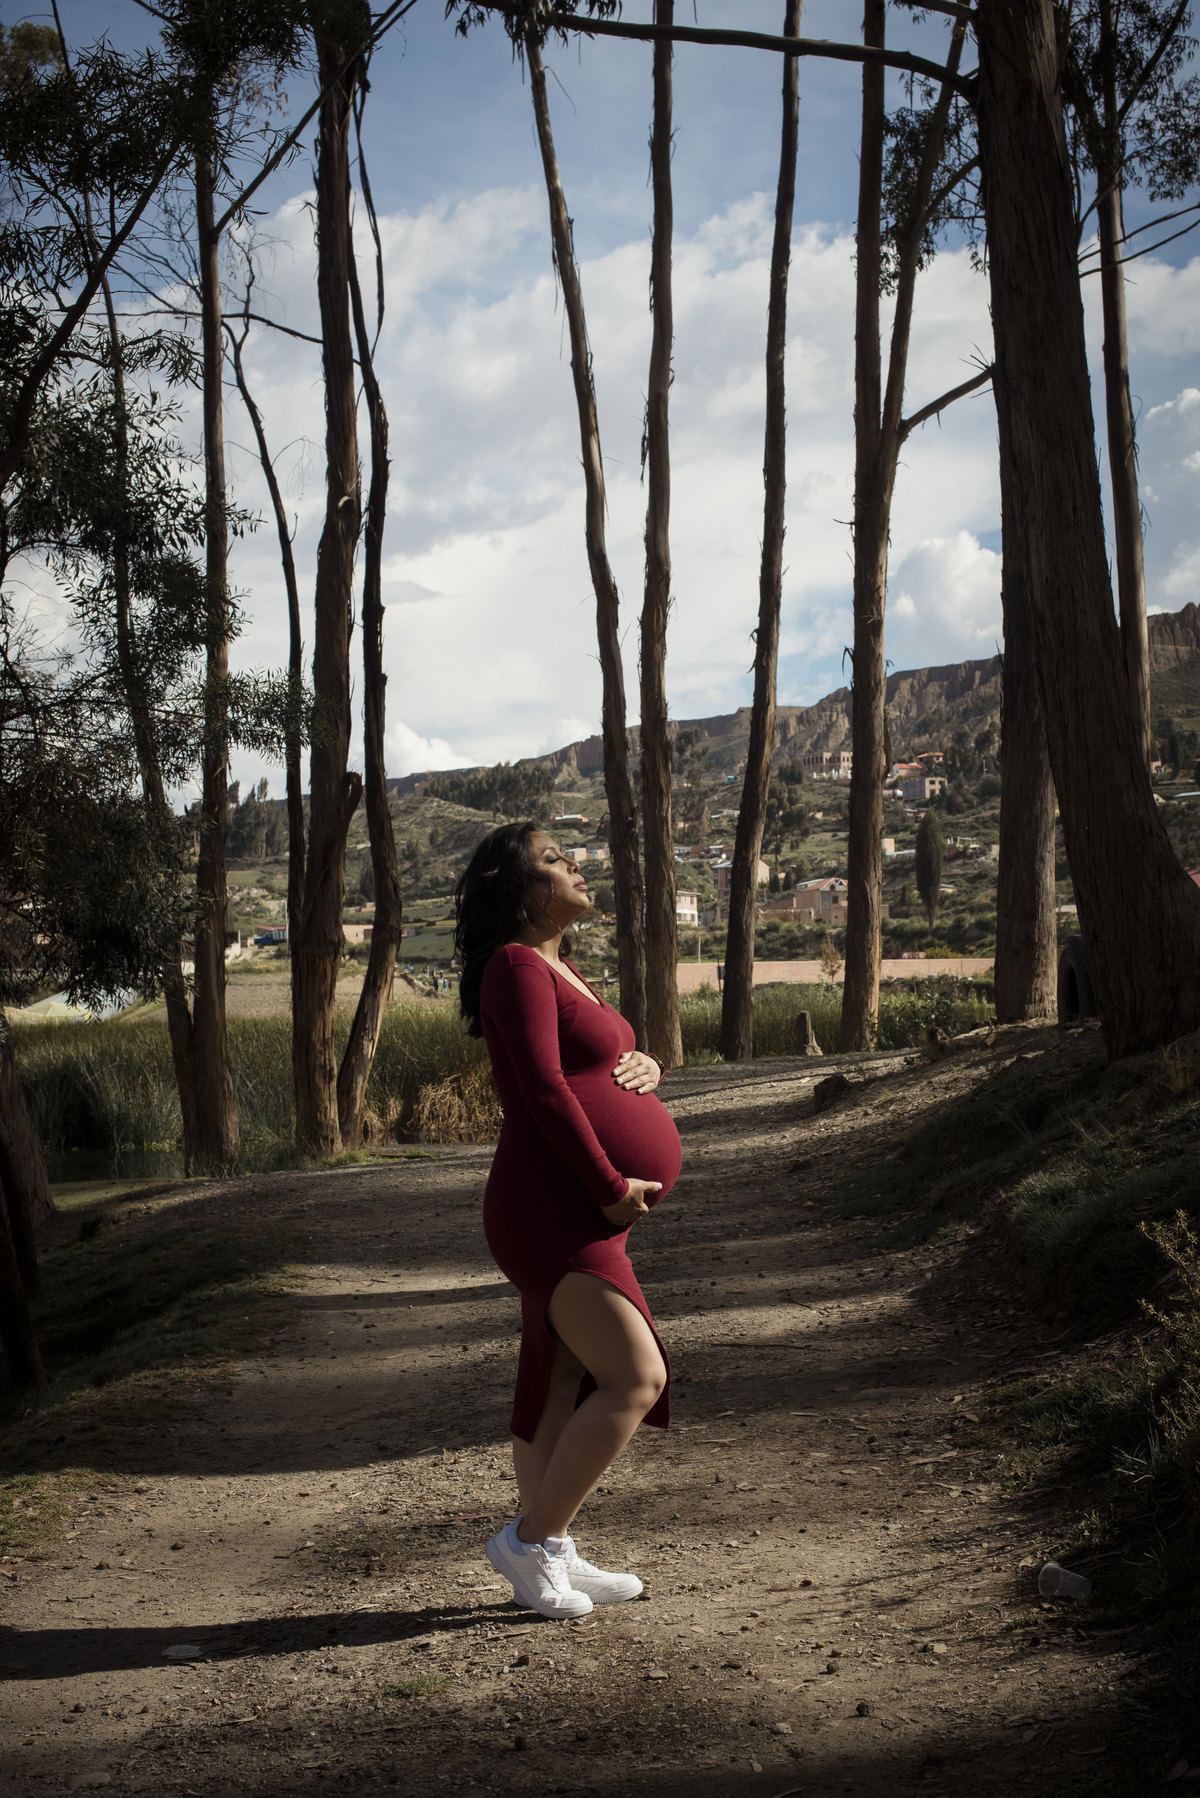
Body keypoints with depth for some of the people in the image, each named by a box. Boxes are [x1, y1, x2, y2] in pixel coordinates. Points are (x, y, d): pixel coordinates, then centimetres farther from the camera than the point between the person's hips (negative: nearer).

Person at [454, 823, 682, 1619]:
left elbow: (615, 1060, 27)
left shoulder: (560, 971, 19)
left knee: (561, 1391, 13)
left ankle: (549, 1559, 22)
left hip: (586, 1220, 10)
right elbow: (543, 1089, -20)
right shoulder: (517, 967, -11)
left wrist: (647, 1067, 4)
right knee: (636, 1379, -14)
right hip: (552, 1215, -10)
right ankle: (532, 1539, -3)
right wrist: (613, 1187, -19)